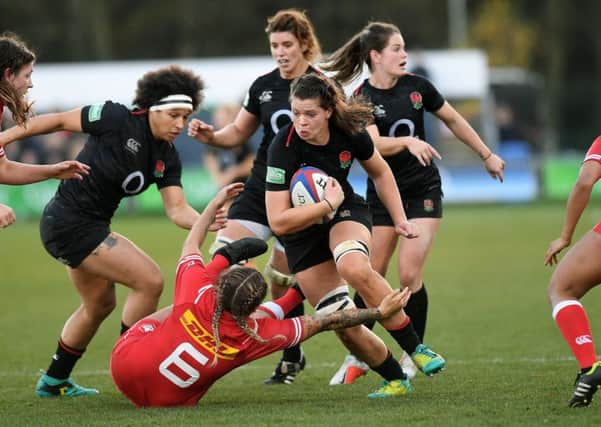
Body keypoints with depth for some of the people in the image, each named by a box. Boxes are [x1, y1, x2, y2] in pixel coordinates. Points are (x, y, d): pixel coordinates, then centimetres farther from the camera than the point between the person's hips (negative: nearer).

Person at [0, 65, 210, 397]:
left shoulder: (167, 158, 1)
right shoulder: (117, 120, -18)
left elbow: (177, 209, -6)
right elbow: (60, 121, -10)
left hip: (92, 226, 9)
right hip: (70, 222, -9)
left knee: (99, 304, 25)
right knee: (150, 281, -13)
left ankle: (54, 381, 42)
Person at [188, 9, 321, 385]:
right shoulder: (264, 87, 8)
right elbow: (238, 133, 19)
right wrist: (210, 135, -2)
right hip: (261, 190, 5)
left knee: (282, 280, 1)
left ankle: (292, 357, 20)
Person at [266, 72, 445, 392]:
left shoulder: (349, 133, -17)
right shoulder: (283, 148, -27)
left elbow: (380, 172, 7)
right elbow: (278, 222, -29)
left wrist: (399, 219, 4)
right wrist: (327, 205, -32)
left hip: (346, 211, 0)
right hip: (302, 230, 0)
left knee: (354, 268, -35)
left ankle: (415, 349, -25)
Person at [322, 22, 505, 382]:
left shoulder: (416, 86, -3)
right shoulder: (362, 99, -11)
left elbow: (453, 120, 11)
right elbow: (374, 144, -26)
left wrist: (487, 155, 16)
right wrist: (408, 141, -44)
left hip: (423, 191, 1)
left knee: (410, 274, -10)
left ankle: (412, 355, 4)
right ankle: (358, 356, 17)